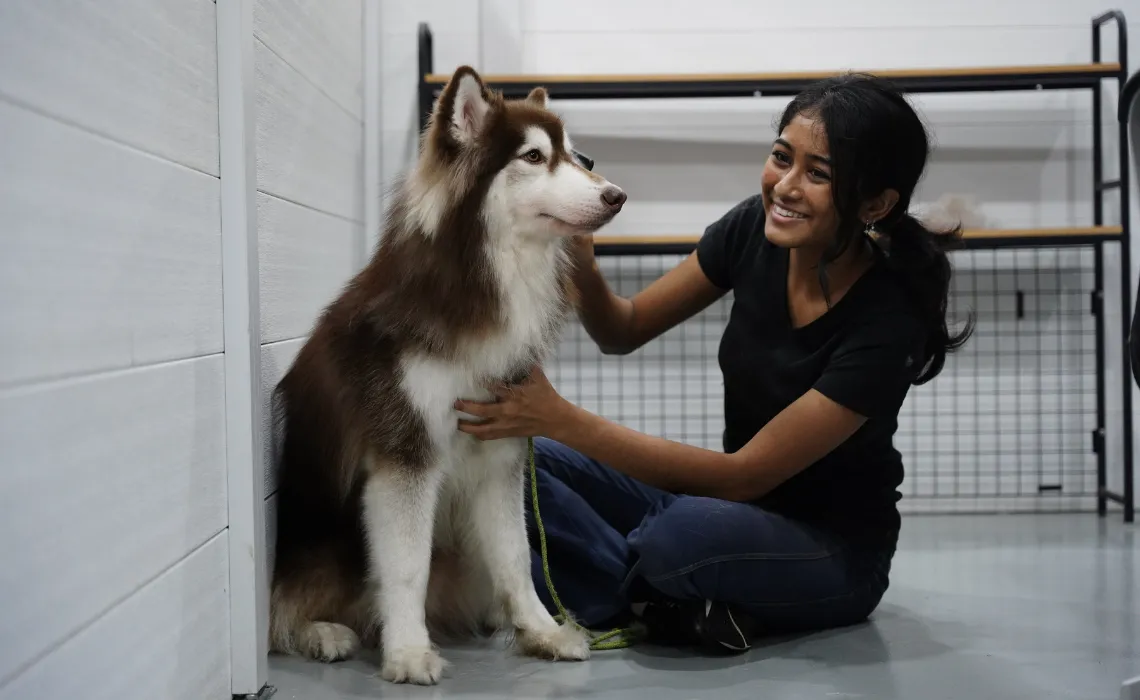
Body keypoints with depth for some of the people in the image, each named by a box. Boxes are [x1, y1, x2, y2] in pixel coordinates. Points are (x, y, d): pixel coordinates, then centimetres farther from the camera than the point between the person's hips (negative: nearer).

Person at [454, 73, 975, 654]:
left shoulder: (889, 319, -26)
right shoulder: (755, 228, -10)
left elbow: (743, 474, -26)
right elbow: (624, 331, 1)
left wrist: (561, 419, -31)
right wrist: (583, 272, -22)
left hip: (835, 551, -6)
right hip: (730, 501, 6)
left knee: (684, 533, -38)